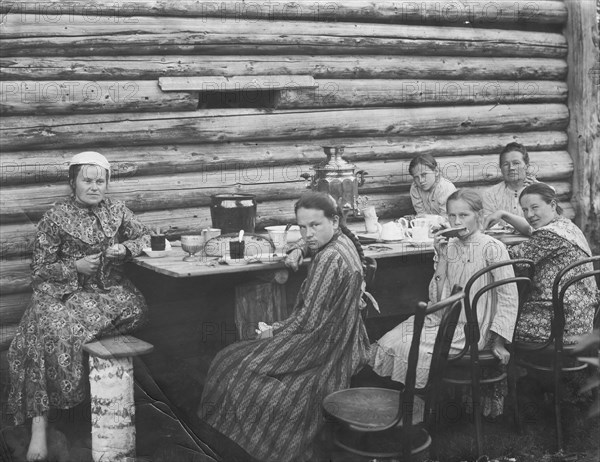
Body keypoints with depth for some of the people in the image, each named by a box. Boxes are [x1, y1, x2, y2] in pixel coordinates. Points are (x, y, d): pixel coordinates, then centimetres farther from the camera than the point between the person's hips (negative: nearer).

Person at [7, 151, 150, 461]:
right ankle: (39, 423, -28)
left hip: (109, 290, 4)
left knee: (136, 308, -30)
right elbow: (39, 271, 0)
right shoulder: (55, 218, -1)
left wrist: (125, 248, -2)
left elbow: (144, 237, 20)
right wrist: (76, 267, -14)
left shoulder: (116, 210, 10)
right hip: (65, 292, -4)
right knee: (50, 331, -33)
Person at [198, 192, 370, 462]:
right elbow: (313, 241, 32)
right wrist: (299, 251, 13)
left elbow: (309, 320, -24)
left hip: (325, 352, -10)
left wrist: (274, 331, -9)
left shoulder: (329, 259, -26)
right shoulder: (344, 241, 4)